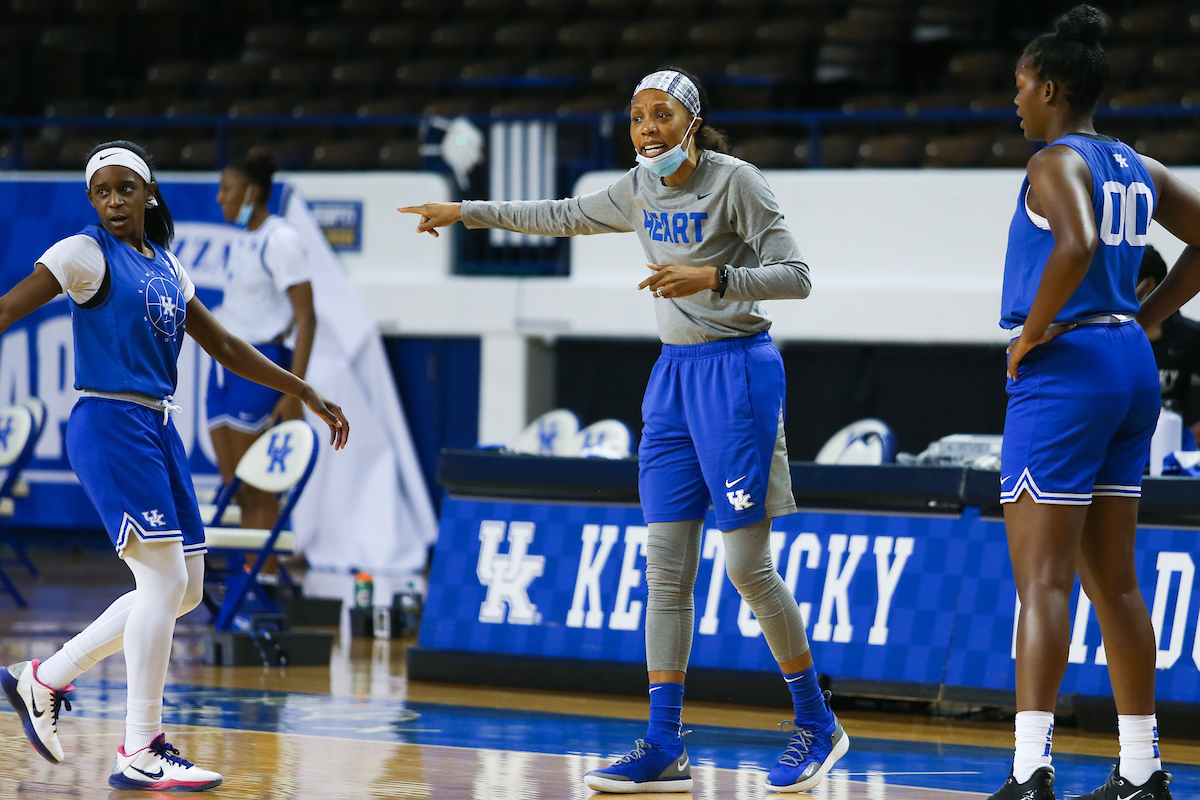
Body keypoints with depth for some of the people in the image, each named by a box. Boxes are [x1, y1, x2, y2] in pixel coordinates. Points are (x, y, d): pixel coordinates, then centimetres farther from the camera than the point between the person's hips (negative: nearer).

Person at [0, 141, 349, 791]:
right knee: (166, 579, -13)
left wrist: (307, 395, 26)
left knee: (183, 588, 9)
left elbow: (224, 347, 24)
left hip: (157, 431, 8)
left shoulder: (167, 268, 16)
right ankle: (141, 756, -9)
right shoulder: (87, 254, -6)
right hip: (109, 427, -8)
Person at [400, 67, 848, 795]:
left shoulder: (736, 182, -11)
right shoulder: (641, 191, 9)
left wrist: (714, 278, -28)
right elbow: (561, 216, 25)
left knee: (749, 564, -7)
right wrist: (466, 212, 26)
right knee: (667, 565, 2)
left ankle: (818, 725, 8)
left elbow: (795, 276, -15)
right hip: (675, 373, 7)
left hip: (736, 372, -7)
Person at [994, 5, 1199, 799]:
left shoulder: (1057, 163, -12)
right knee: (1113, 579, 14)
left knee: (1042, 578, -10)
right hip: (1132, 365, 8)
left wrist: (1032, 332, -19)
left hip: (1064, 368, -8)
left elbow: (1075, 246, -30)